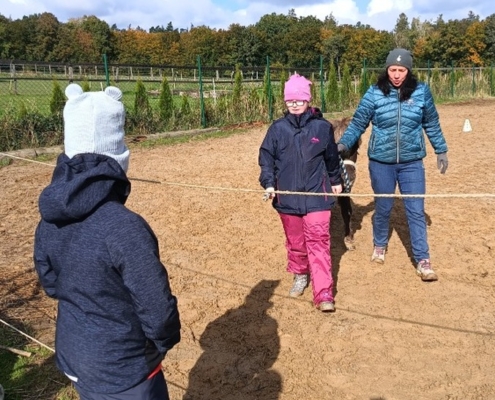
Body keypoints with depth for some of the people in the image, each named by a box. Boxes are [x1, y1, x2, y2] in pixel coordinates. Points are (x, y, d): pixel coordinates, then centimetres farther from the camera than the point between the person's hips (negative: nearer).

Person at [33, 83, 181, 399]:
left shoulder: (49, 220, -8)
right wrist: (165, 341, -4)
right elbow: (157, 309, -25)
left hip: (71, 356, 7)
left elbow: (51, 284, 6)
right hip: (121, 371, -7)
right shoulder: (124, 227, -32)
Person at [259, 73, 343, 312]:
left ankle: (324, 294, -4)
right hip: (288, 196, 2)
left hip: (316, 195, -1)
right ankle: (300, 276, 36)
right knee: (295, 241, 13)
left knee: (318, 241, -6)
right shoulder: (277, 129, 1)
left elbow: (331, 157, 12)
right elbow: (266, 158, 4)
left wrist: (336, 181, 22)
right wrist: (268, 183, -9)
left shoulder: (322, 127, 0)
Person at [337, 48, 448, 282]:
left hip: (412, 162, 1)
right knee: (383, 207, 14)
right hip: (381, 162, 0)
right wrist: (343, 144, -18)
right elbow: (358, 123, -5)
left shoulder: (421, 91, -4)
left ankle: (422, 261, 12)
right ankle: (379, 245, 39)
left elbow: (432, 124, 8)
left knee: (416, 211, 2)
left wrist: (440, 151, 12)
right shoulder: (374, 93, -8)